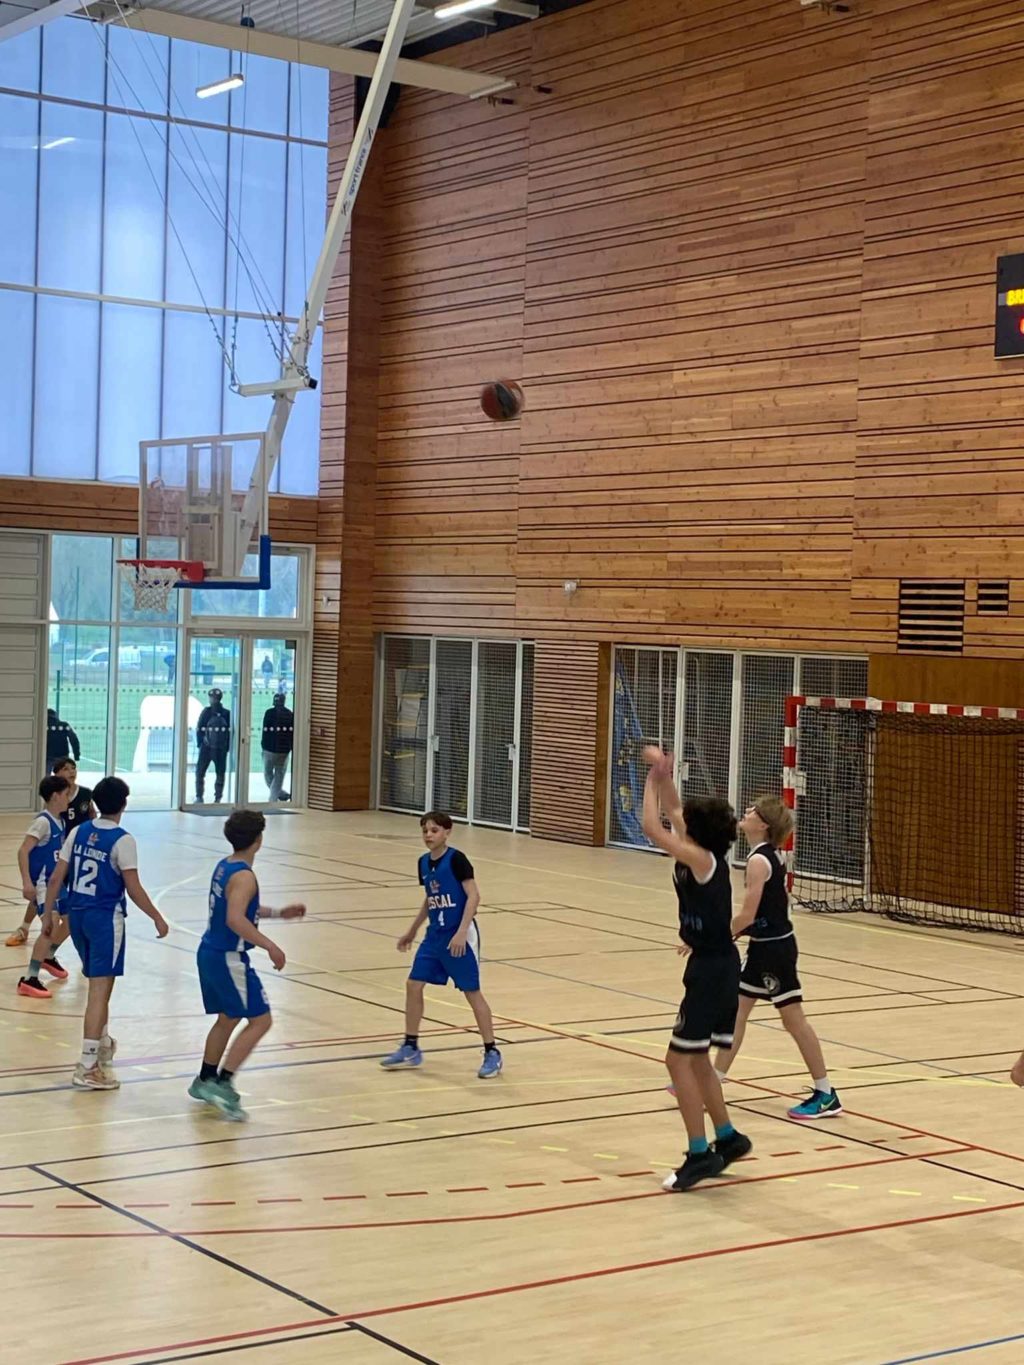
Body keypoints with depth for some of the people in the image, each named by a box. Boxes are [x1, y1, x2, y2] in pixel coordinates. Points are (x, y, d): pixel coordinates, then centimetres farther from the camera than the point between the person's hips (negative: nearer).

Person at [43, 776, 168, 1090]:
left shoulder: (79, 832, 5)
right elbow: (133, 888, -14)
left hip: (77, 914, 7)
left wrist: (49, 913, 15)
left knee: (99, 983, 25)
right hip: (105, 917, -7)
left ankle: (102, 1042, 42)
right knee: (99, 990, -6)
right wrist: (157, 918, -3)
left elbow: (56, 878, 5)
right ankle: (88, 1067, -11)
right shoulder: (122, 840, -12)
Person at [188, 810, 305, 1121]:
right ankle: (222, 1084, -11)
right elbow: (235, 919, -32)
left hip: (209, 953, 10)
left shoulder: (224, 867, 10)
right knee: (260, 1021, -6)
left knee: (227, 1019, 23)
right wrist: (270, 946, -30)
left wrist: (279, 913, 23)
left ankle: (205, 1080, 32)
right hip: (228, 958, -10)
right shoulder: (244, 876, -19)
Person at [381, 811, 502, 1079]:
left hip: (459, 936, -7)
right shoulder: (424, 863, 6)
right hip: (435, 935, 7)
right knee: (413, 985, 4)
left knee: (472, 992, -3)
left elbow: (474, 896, -18)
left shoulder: (456, 859, -15)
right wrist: (412, 930, 24)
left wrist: (461, 932, -26)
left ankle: (492, 1053, 7)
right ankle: (410, 1049, 17)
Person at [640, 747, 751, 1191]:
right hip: (720, 966, 10)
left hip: (710, 970, -10)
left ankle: (700, 1153, -3)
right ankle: (727, 1138, 27)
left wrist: (652, 782, -10)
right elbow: (673, 811, 20)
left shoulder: (702, 860, -18)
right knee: (694, 1058, 18)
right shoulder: (708, 857, 6)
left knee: (680, 1059, -5)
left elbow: (652, 827, -21)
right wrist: (663, 776, 8)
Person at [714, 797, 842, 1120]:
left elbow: (747, 916, -23)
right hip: (765, 946, 10)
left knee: (793, 1018, -2)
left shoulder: (758, 860, -21)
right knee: (736, 1009, 15)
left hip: (773, 948, -10)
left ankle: (825, 1096, 6)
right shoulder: (774, 855, 6)